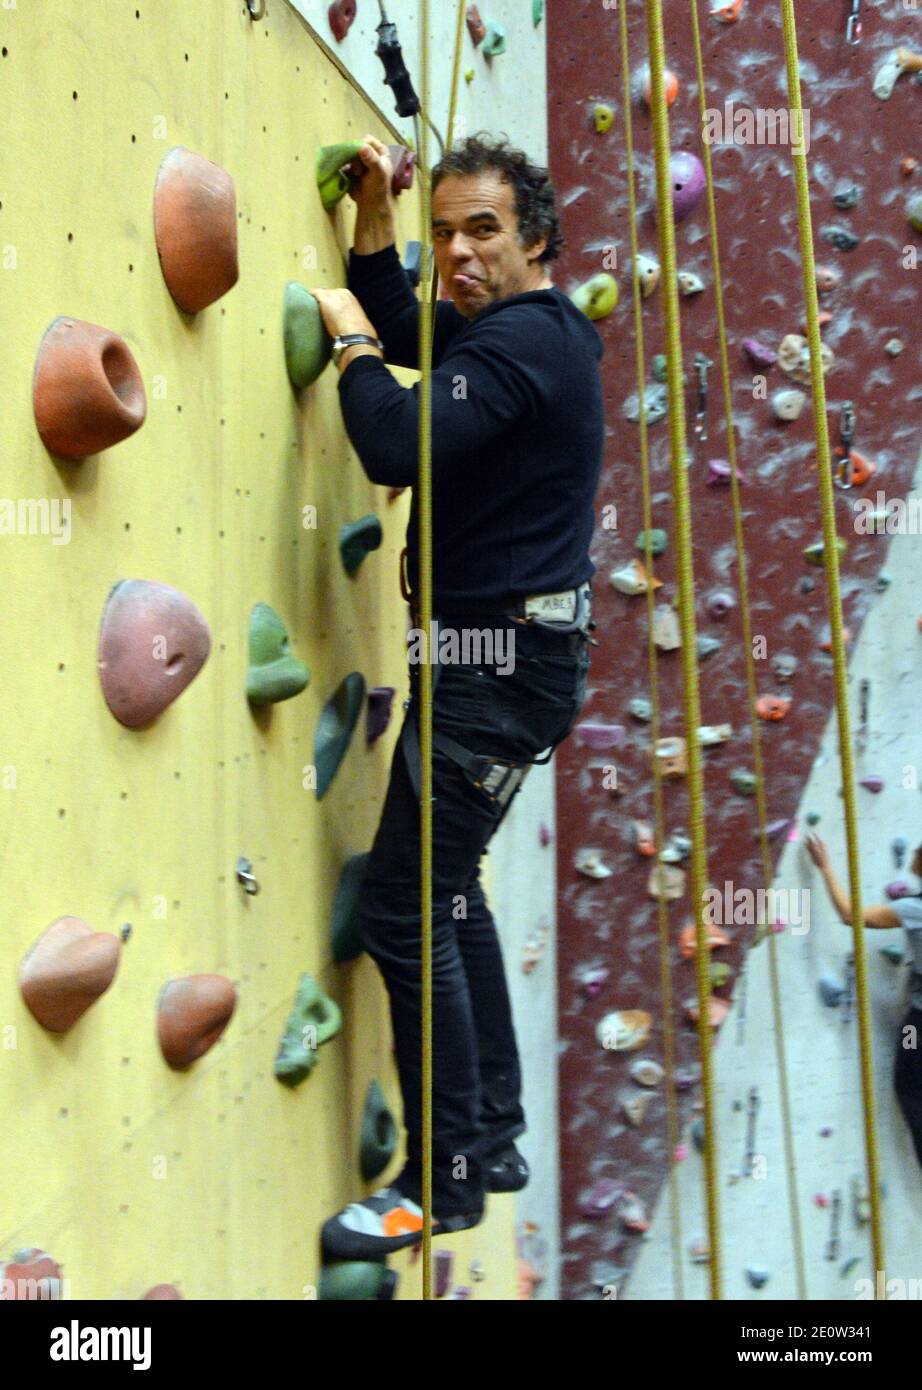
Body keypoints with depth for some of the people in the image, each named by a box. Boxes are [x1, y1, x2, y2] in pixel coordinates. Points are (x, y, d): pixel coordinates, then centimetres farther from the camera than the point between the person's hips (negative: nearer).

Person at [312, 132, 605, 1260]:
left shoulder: (521, 342, -17)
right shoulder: (523, 329, 14)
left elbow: (401, 447, -29)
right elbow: (407, 334, 26)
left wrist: (349, 340, -13)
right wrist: (373, 219, 15)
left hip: (502, 661, -11)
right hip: (503, 649, 11)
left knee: (403, 909, -7)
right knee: (444, 887, 19)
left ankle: (447, 1178, 6)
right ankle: (492, 1136, 30)